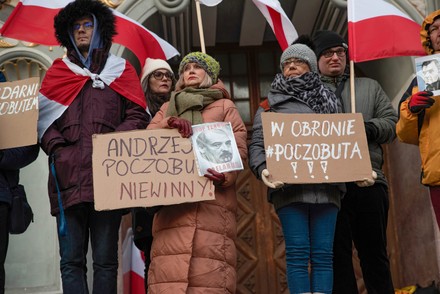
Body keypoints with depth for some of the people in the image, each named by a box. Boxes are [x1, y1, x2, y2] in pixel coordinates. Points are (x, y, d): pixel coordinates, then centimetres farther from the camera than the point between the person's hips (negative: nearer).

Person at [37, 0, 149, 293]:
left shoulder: (121, 69, 18)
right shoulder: (58, 70, 22)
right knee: (72, 260, -4)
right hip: (69, 174, 1)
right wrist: (56, 149, -5)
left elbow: (138, 115, 8)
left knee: (105, 260, -2)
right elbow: (44, 116, 13)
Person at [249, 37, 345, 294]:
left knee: (323, 254, -1)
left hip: (327, 185, 2)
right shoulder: (271, 105, 15)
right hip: (289, 186, -2)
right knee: (298, 253, -7)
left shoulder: (328, 101, 23)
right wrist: (263, 169, -16)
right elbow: (257, 145, 5)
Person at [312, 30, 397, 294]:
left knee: (375, 252, 7)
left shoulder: (369, 87, 21)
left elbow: (392, 123, 12)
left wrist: (369, 127, -8)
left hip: (368, 181, 2)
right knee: (337, 255, 2)